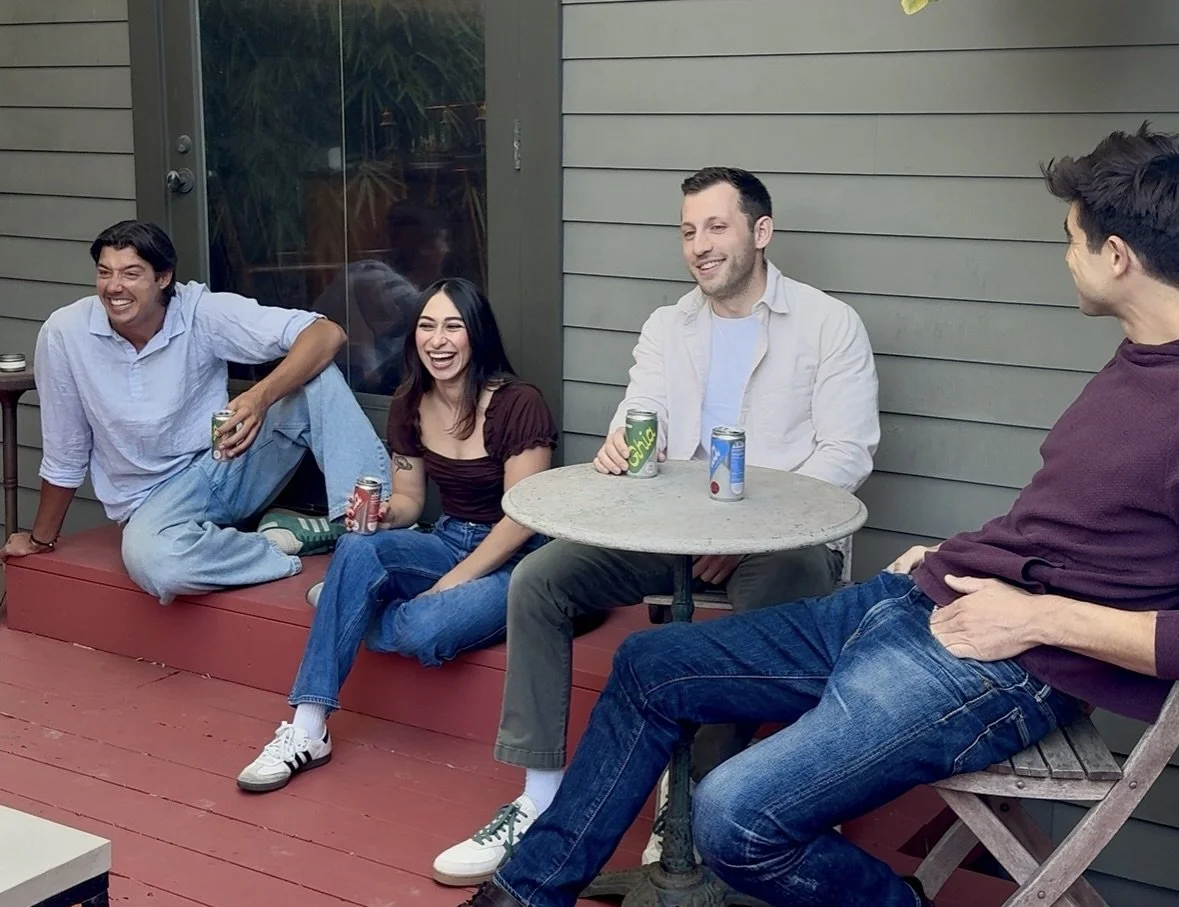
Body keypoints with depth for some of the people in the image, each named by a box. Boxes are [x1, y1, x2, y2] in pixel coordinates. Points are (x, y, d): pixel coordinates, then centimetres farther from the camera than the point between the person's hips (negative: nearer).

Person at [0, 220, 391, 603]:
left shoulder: (203, 312, -14)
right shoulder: (64, 333, -11)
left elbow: (327, 334, -24)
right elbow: (64, 453, 3)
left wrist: (262, 396, -40)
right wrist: (41, 539, 13)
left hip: (233, 464, 0)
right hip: (157, 497, 0)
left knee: (316, 375, -23)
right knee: (149, 560, -38)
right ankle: (288, 540, -15)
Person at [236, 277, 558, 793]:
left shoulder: (518, 405, -17)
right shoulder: (411, 404, 2)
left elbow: (522, 519, -16)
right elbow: (409, 499, 11)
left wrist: (449, 583, -18)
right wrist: (384, 514, -14)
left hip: (515, 562, -6)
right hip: (450, 542, 6)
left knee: (423, 628, -34)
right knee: (356, 549, -26)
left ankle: (344, 605, 3)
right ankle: (307, 730, -25)